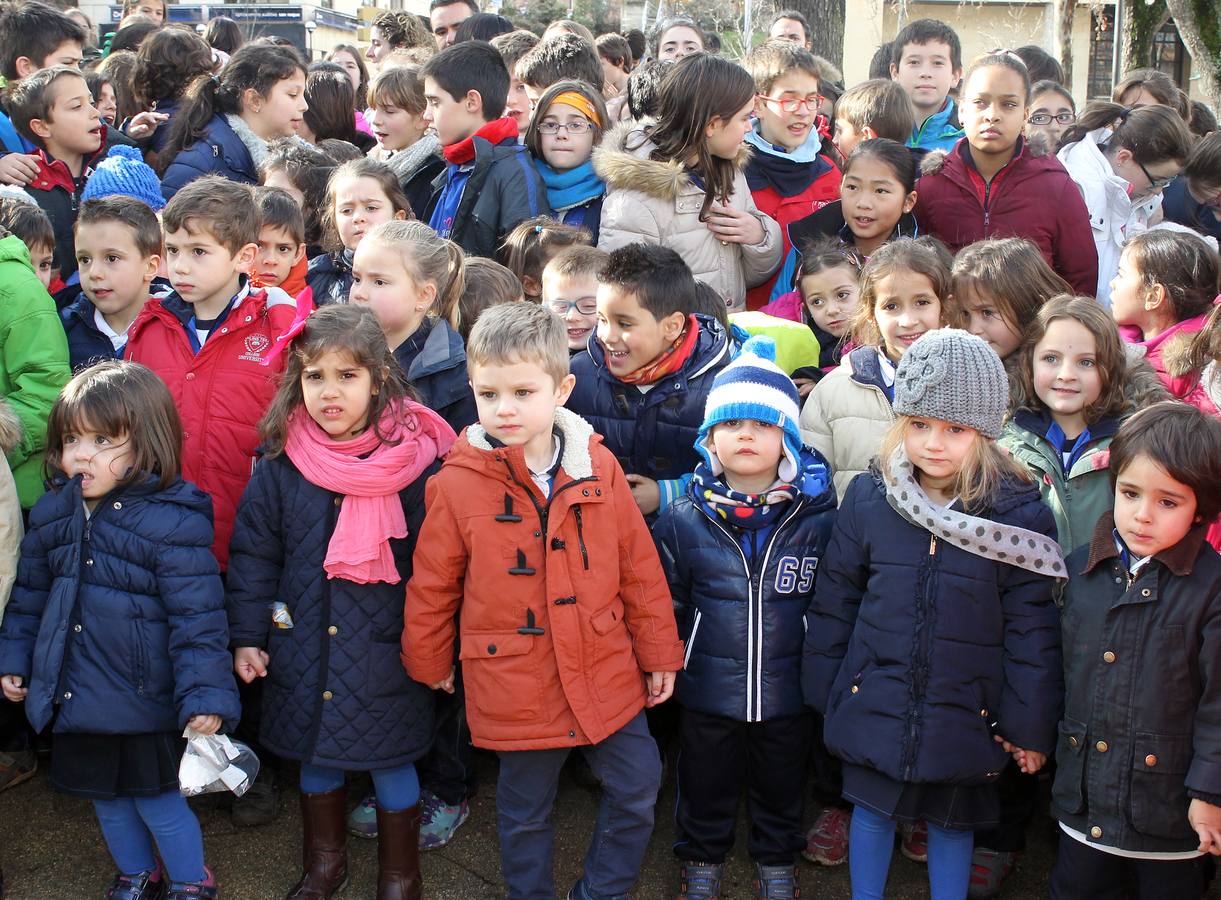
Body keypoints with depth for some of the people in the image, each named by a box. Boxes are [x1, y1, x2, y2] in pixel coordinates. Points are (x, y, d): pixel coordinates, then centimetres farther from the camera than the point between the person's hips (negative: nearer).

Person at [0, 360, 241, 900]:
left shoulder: (173, 522, -19)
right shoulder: (52, 513, 2)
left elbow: (197, 618, -19)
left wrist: (204, 694, -22)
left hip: (146, 702, -6)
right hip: (78, 697, 6)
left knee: (159, 802, 7)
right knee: (107, 800, 21)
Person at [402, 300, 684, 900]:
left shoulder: (598, 468, -5)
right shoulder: (457, 485, -11)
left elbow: (639, 566, 2)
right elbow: (432, 586, 0)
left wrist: (658, 651, 7)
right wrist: (430, 665, 10)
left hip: (607, 673, 2)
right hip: (516, 687, -2)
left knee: (637, 789, 10)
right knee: (524, 811, 14)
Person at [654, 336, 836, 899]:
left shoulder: (817, 517, -10)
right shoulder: (684, 519, -8)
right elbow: (665, 602, 2)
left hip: (787, 692, 0)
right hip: (707, 690, 0)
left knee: (781, 786, 21)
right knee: (705, 784, 20)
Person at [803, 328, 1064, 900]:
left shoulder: (1020, 515, -12)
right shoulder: (868, 499, -7)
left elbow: (1032, 630, -7)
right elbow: (834, 603, 2)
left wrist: (1030, 724, -4)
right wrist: (823, 692, 6)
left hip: (966, 717, -1)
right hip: (874, 704, 2)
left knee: (953, 824, 16)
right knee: (872, 811, 17)